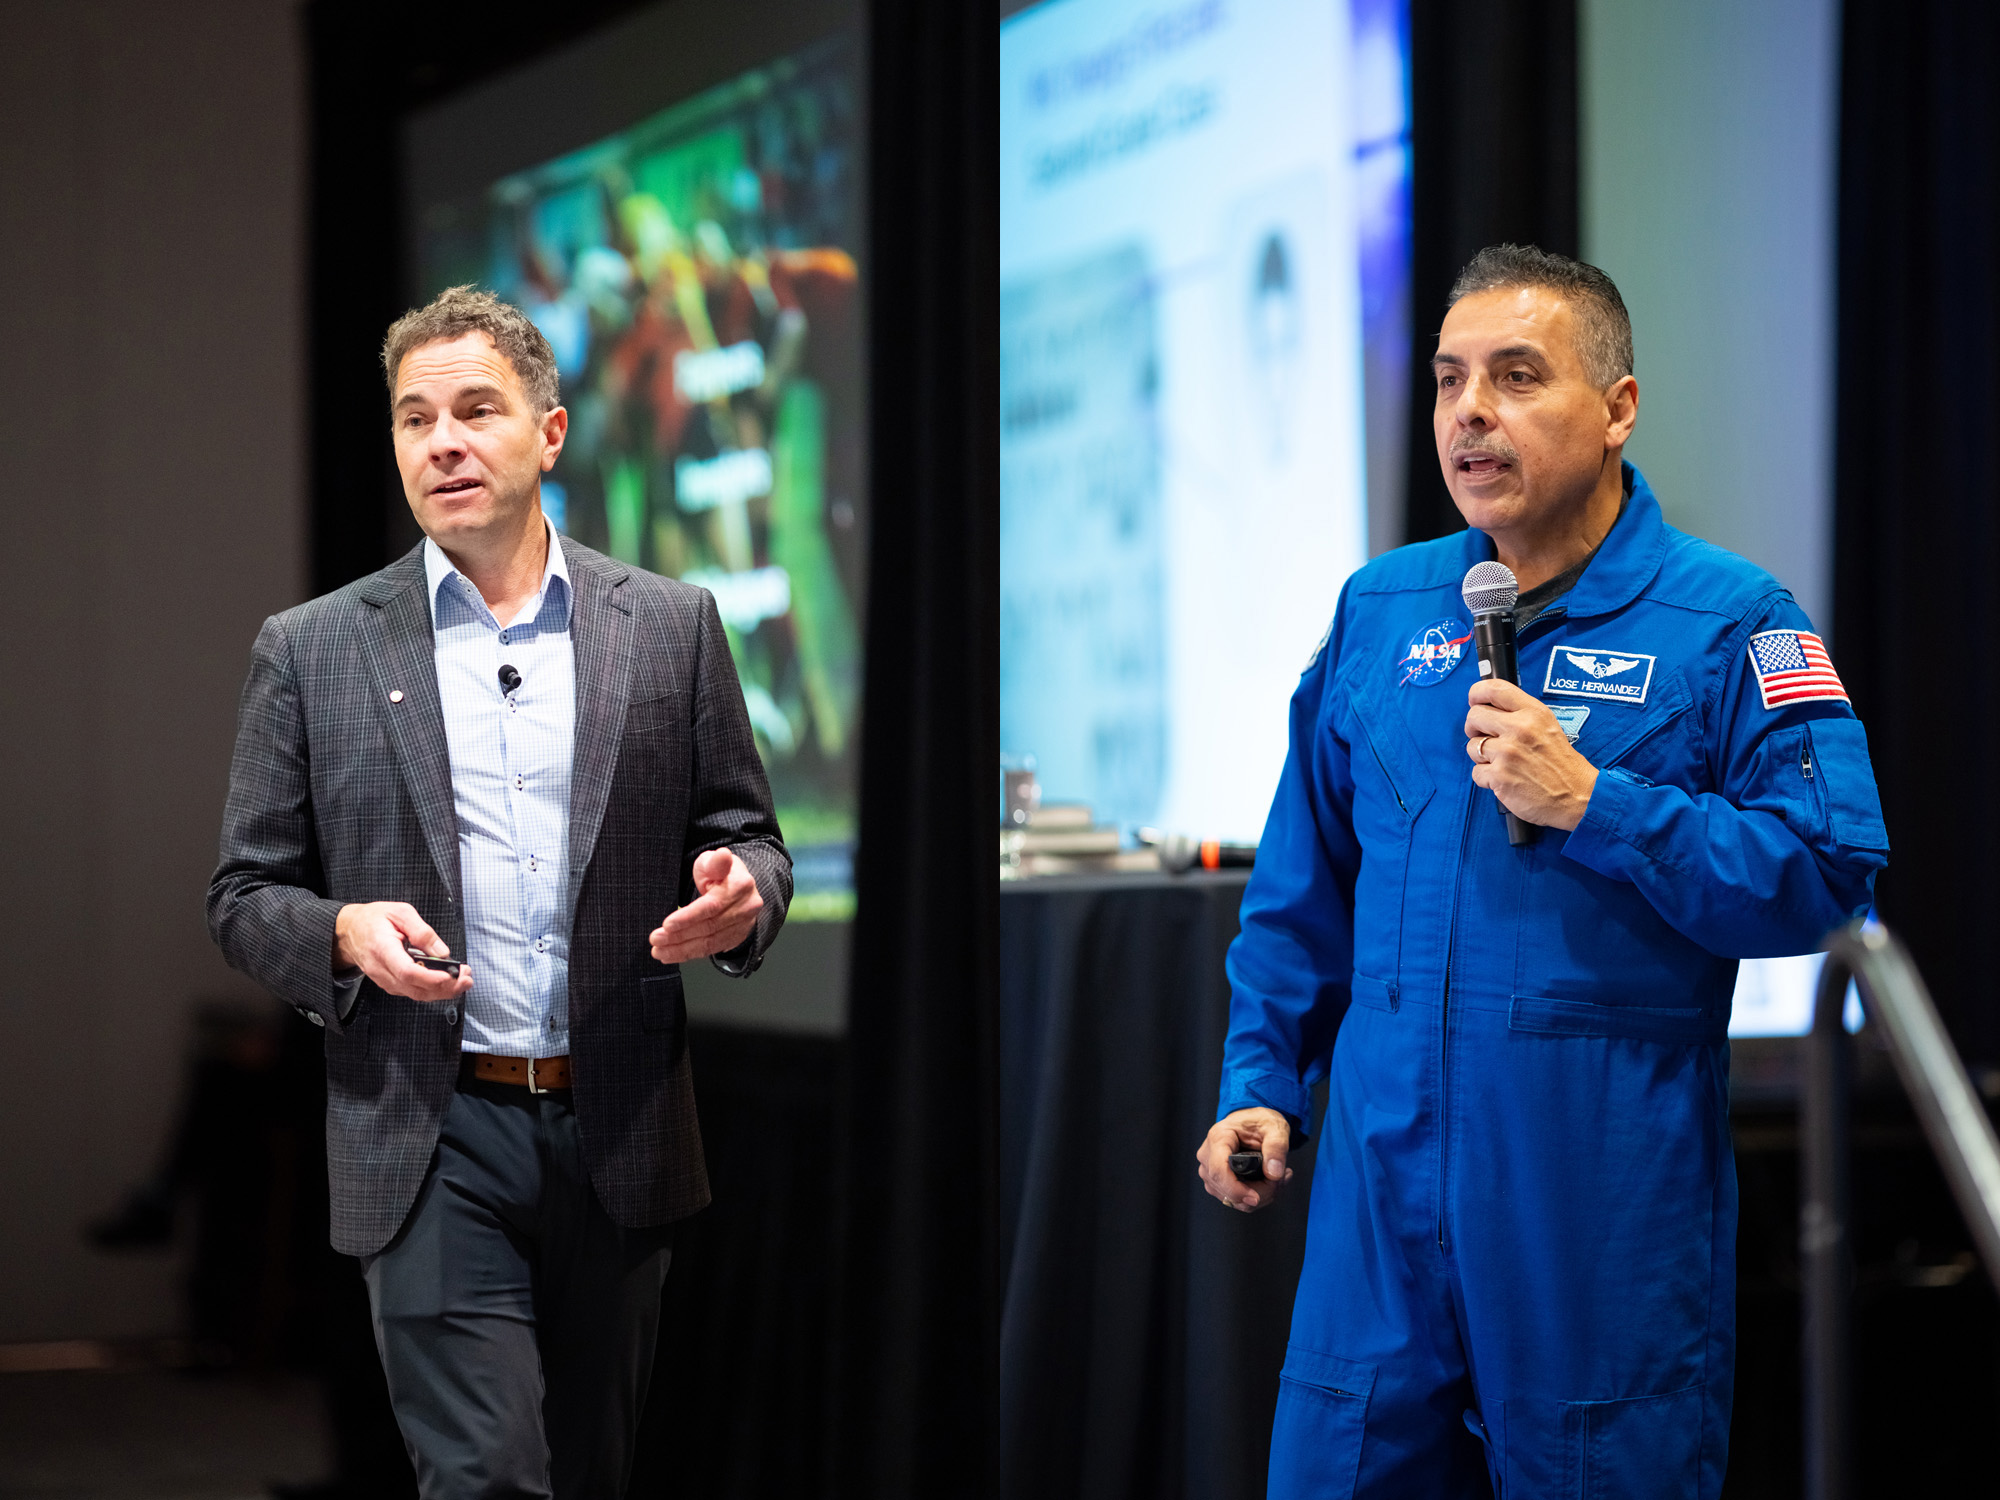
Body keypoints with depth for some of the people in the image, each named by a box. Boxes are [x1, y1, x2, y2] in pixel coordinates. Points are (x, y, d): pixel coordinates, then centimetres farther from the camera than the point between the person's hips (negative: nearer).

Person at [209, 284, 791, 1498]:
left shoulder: (672, 626, 7)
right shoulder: (310, 653, 4)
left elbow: (747, 837, 12)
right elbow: (247, 896, 7)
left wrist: (740, 892, -12)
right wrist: (346, 932, -14)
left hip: (620, 1133, 2)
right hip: (434, 1138, -2)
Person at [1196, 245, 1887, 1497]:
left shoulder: (1725, 621, -5)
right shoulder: (1379, 610, 11)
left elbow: (1829, 873, -14)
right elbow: (1304, 887, 18)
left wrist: (1592, 805, -19)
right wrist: (1262, 1079, 12)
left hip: (1608, 1206, -4)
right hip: (1384, 1188, 4)